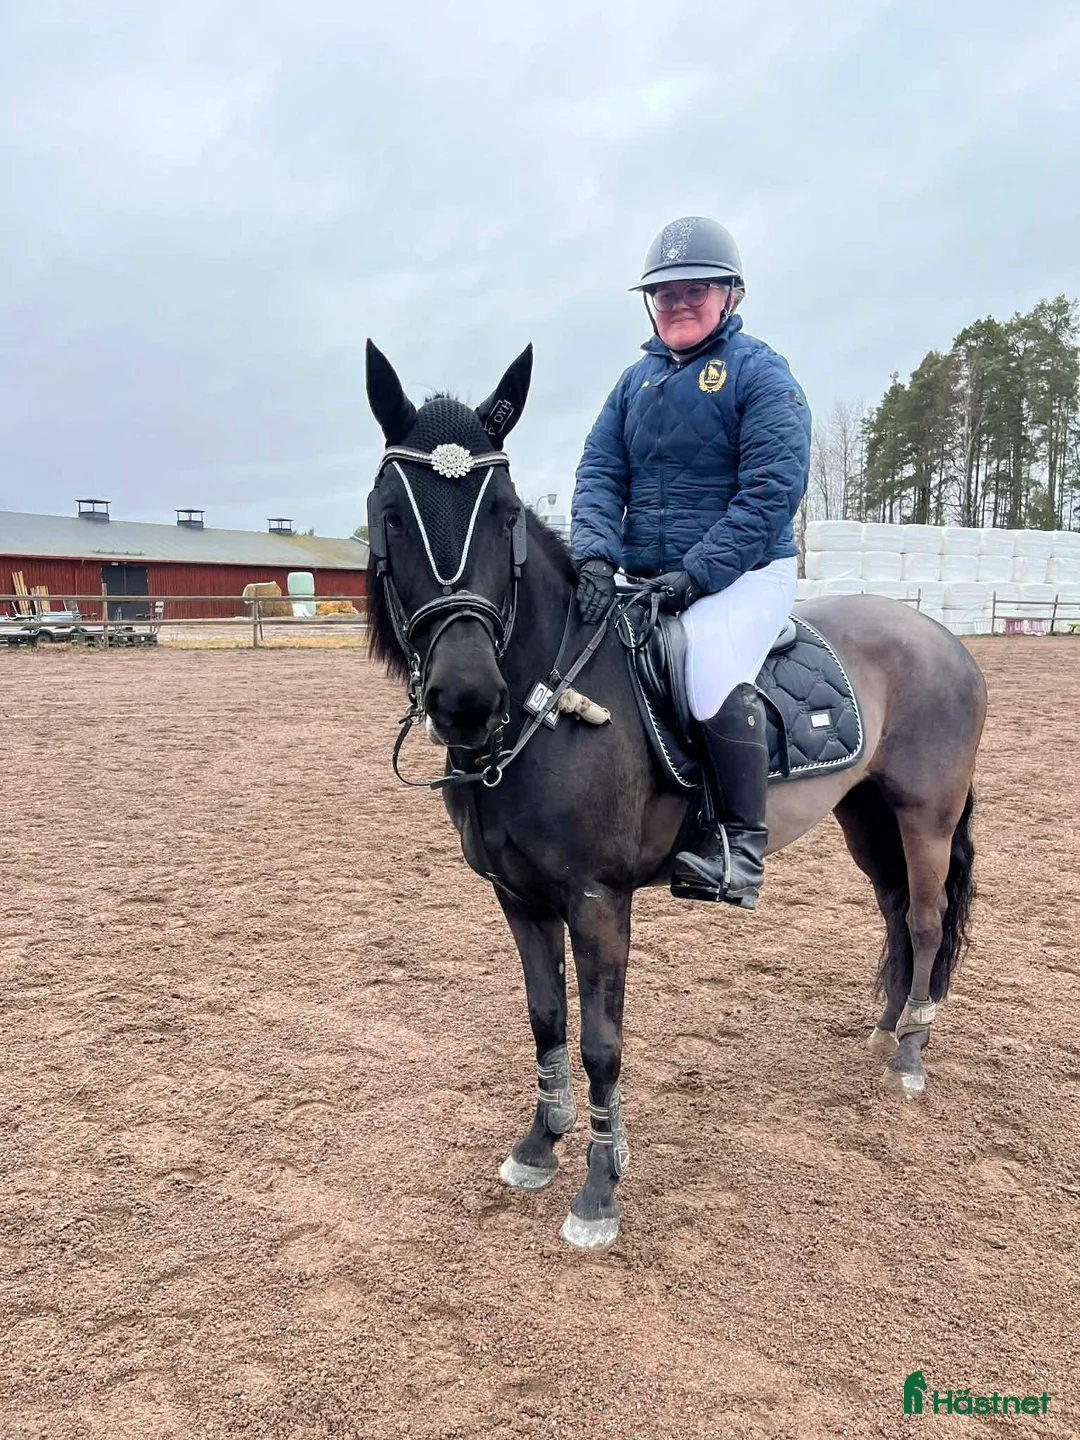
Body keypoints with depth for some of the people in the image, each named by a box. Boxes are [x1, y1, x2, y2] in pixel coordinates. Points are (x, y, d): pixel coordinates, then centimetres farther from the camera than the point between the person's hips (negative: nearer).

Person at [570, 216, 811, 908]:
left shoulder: (759, 370, -1)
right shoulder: (638, 379, 16)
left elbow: (772, 488, -12)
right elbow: (599, 470, 7)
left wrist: (696, 574, -21)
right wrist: (596, 553, -13)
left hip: (745, 572, -6)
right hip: (642, 578, 7)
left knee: (712, 666, -33)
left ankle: (739, 843, -18)